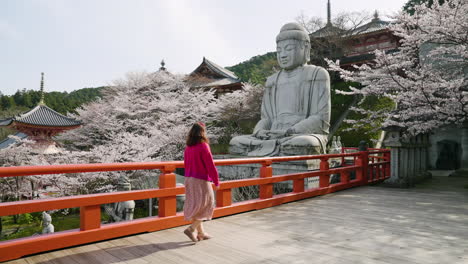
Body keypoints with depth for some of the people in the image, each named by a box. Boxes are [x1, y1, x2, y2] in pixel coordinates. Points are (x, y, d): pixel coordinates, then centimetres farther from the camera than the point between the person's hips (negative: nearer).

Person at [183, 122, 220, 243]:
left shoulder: (188, 148, 5)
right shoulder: (203, 146, -16)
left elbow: (186, 164, 11)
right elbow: (210, 166, -15)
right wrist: (216, 181, -4)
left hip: (189, 179, 8)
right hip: (201, 180, -8)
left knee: (196, 205, 15)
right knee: (205, 205, 4)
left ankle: (201, 233, 24)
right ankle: (191, 229, -5)